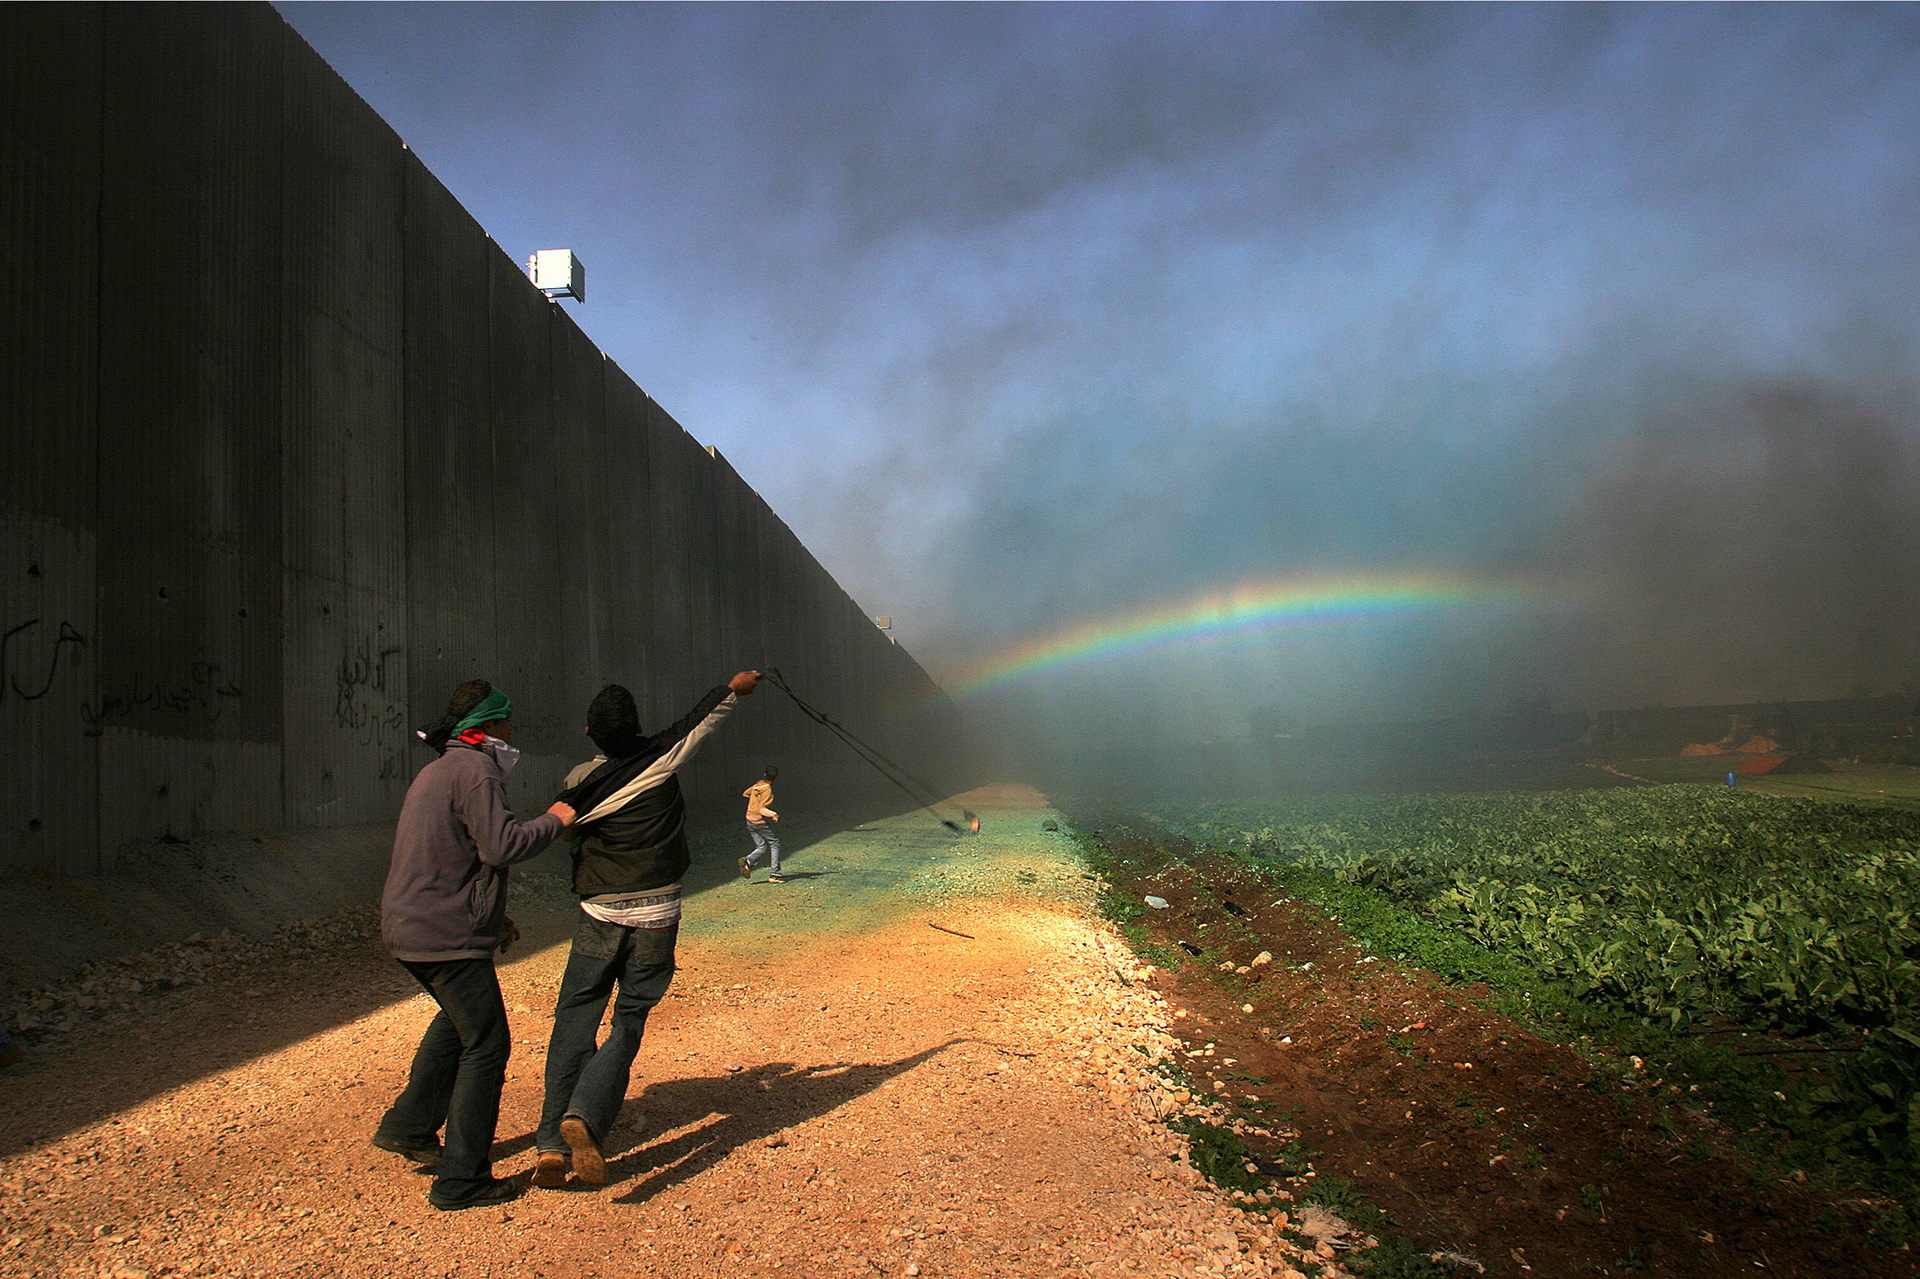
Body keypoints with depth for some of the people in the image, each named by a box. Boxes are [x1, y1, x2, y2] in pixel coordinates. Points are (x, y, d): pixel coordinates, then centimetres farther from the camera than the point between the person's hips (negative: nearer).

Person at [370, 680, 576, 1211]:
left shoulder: (435, 772, 18)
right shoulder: (474, 773, -15)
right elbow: (501, 845, -27)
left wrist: (490, 917, 24)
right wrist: (553, 821, -11)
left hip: (408, 927, 11)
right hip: (446, 936, -11)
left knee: (459, 1018, 30)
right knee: (486, 1044, -3)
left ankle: (409, 1127, 36)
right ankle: (461, 1179, 2)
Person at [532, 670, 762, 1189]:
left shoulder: (581, 782, -3)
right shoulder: (660, 758, -6)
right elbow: (705, 714, 9)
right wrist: (736, 686, 25)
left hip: (598, 917, 1)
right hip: (656, 917, -1)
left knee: (574, 1025, 6)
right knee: (629, 1023, 5)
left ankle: (550, 1144, 1)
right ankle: (585, 1117, -16)